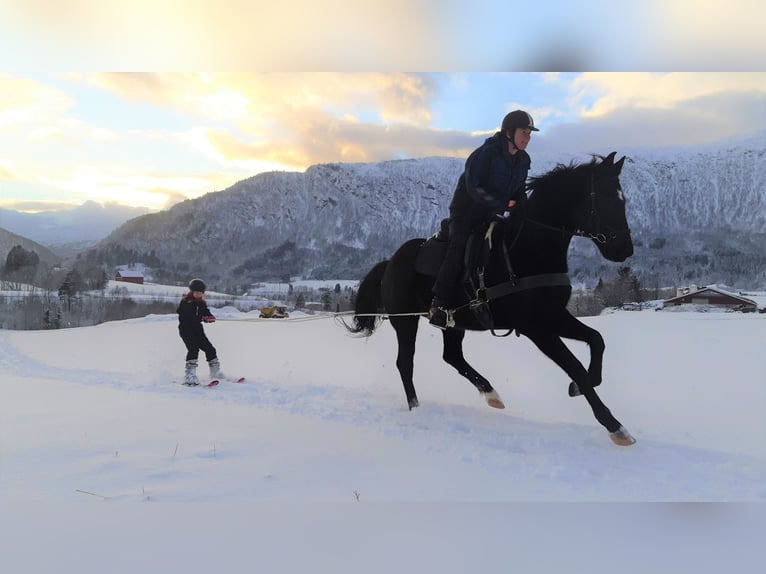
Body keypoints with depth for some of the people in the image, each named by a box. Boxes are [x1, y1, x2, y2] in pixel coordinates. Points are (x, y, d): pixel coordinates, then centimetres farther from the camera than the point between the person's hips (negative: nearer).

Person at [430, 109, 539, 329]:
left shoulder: (523, 160, 4)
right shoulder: (487, 152, -18)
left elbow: (519, 191, 11)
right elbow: (473, 188, -23)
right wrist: (502, 205, -30)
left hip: (492, 215, 7)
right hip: (467, 210, -7)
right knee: (459, 247, -20)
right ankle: (439, 305, -18)